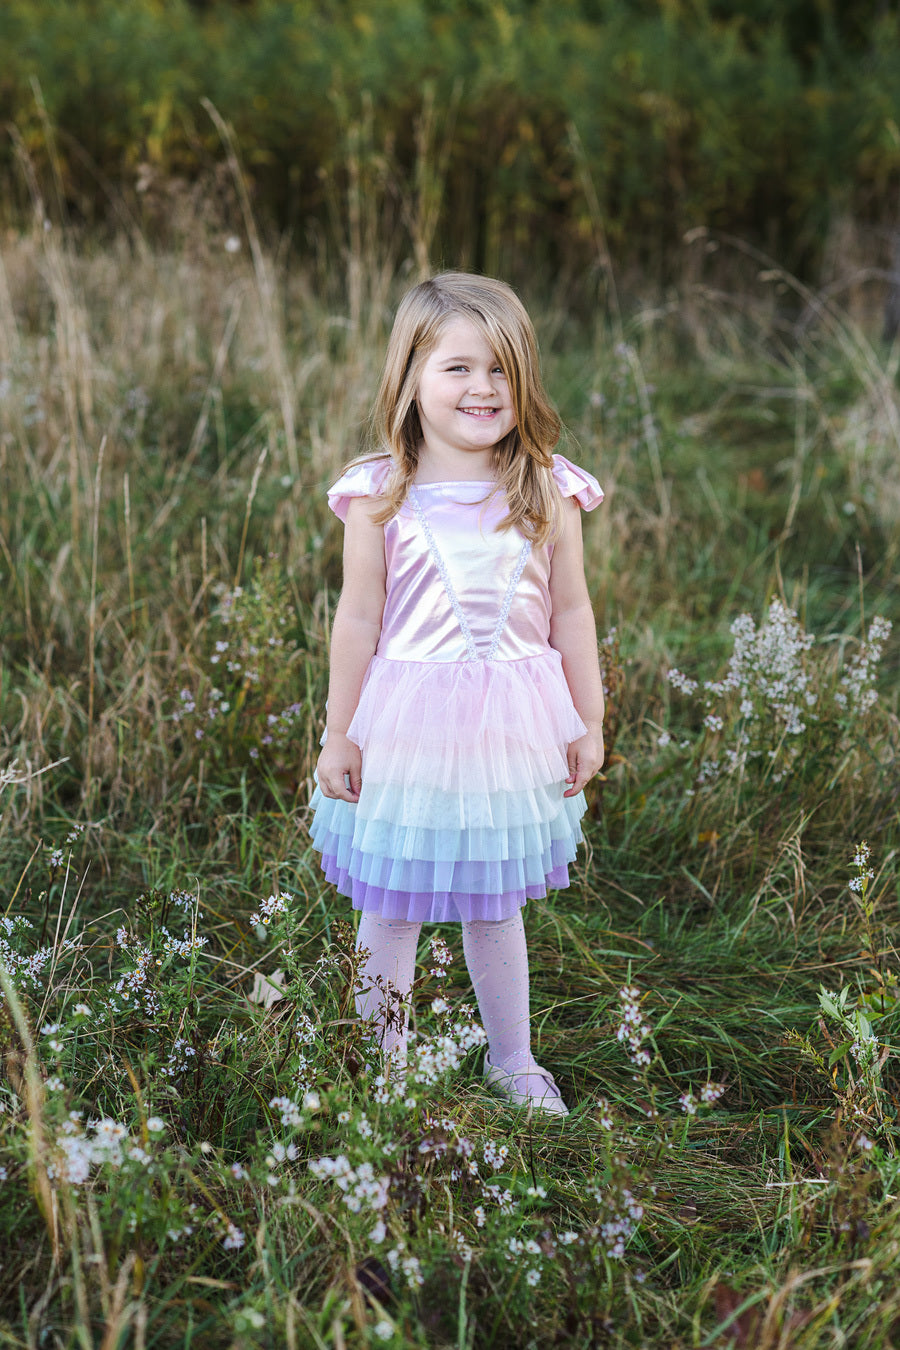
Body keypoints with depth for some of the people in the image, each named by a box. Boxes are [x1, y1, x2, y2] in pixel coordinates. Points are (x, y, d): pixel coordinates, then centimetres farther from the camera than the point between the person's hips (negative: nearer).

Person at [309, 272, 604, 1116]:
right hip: (407, 722, -1)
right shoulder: (381, 498, -8)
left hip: (512, 723, 2)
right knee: (392, 905, 9)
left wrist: (588, 723, 7)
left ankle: (512, 1061, 34)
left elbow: (570, 611, 4)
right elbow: (359, 618, -3)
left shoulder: (548, 492, -3)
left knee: (496, 902, 16)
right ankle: (382, 1063, 28)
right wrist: (337, 733, 1)